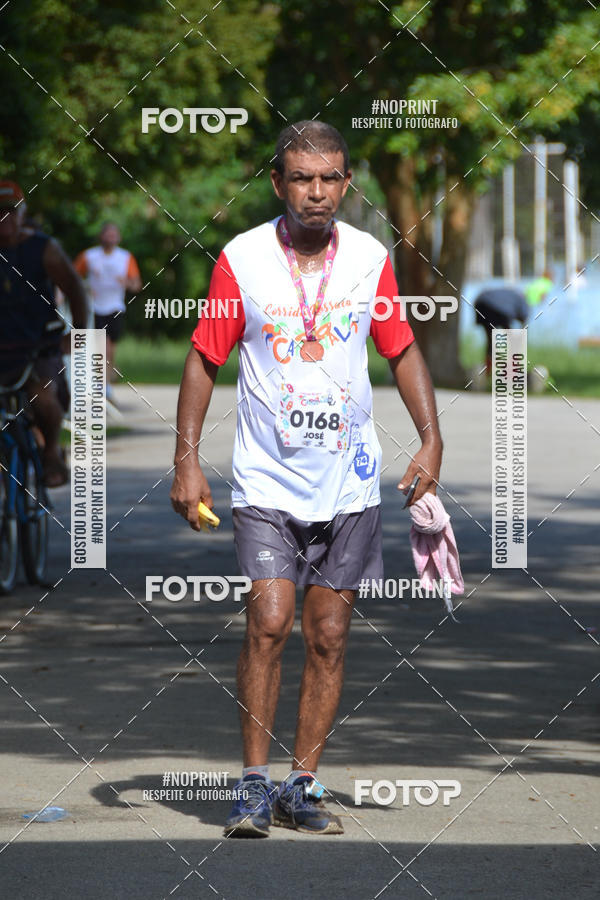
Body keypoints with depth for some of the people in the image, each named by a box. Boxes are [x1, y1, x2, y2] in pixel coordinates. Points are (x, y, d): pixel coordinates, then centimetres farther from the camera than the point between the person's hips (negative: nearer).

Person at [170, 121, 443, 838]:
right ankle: (254, 786, -4)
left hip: (349, 482, 3)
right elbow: (204, 360, 1)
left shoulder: (370, 258, 1)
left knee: (329, 638, 4)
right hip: (266, 479, -2)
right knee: (269, 623, -14)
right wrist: (186, 460, -6)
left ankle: (302, 786, 13)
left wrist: (430, 439, 0)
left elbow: (402, 352, 12)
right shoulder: (241, 260, -6)